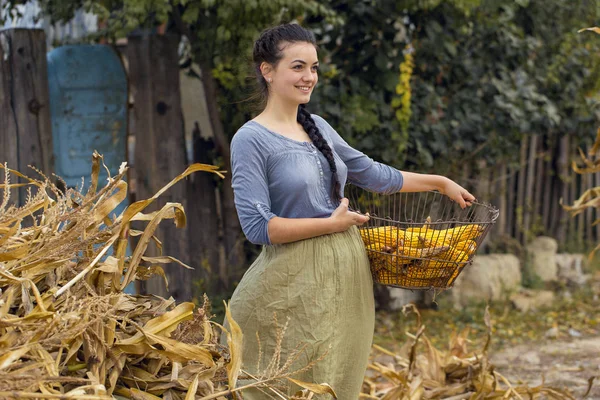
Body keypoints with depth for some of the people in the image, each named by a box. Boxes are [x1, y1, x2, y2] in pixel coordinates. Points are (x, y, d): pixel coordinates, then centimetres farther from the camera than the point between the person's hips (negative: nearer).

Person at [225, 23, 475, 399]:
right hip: (296, 282, -7)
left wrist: (441, 182, 26)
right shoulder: (251, 139, -11)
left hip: (347, 273, 7)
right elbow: (257, 226, -18)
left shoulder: (318, 127, 10)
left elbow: (372, 173, 22)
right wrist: (330, 223, -12)